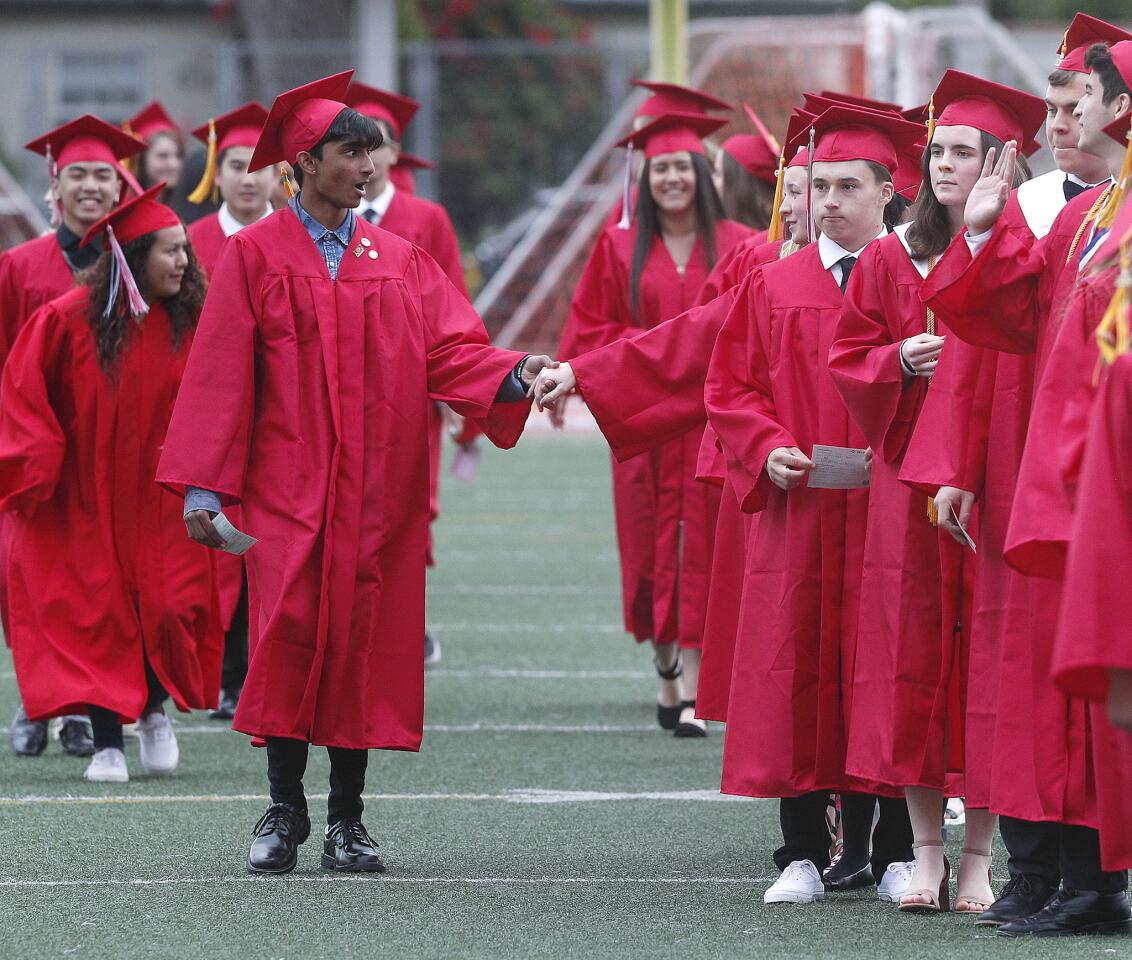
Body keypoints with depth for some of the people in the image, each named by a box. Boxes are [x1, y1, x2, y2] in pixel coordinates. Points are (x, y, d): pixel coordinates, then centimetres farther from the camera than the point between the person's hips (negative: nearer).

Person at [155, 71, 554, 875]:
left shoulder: (399, 260, 11)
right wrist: (204, 485, -7)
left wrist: (513, 375, -20)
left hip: (378, 486, 3)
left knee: (365, 641, 1)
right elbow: (221, 375, -1)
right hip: (288, 482, -3)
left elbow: (452, 349, 1)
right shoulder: (257, 255, 2)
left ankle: (347, 817, 8)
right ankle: (285, 811, 2)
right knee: (288, 630, -9)